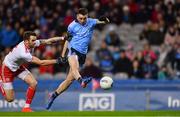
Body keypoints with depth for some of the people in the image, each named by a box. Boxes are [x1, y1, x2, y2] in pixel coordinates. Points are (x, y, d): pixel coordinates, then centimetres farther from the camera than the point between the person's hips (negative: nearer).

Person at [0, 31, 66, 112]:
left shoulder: (32, 43, -18)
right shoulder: (23, 52, -39)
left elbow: (48, 41, -15)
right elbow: (41, 63, -37)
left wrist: (62, 38, -26)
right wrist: (57, 61, -38)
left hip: (18, 67, 8)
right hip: (7, 69, -8)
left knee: (33, 83, -13)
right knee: (10, 99, -5)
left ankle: (26, 107, 0)